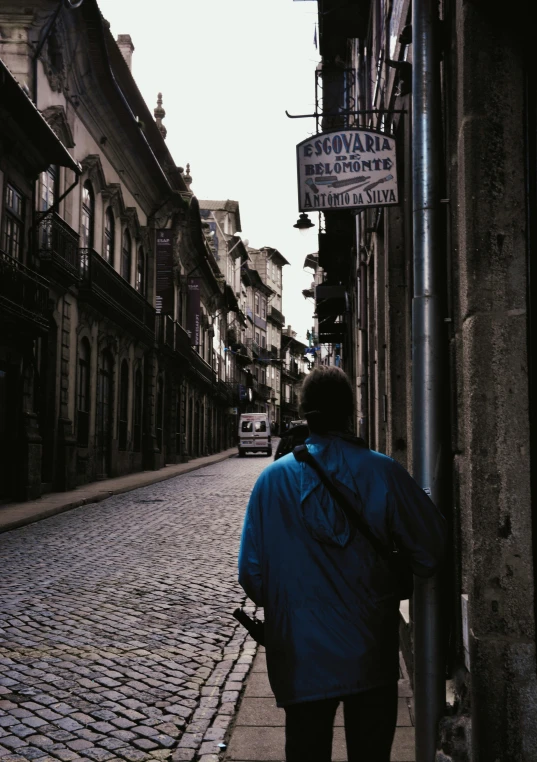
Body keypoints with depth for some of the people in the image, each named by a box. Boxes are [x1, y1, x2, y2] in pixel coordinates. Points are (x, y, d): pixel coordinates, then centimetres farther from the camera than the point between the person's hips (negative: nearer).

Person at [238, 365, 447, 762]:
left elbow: (252, 573, -5)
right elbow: (433, 550, -4)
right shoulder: (384, 473, -10)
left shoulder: (273, 479, -9)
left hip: (302, 659, 0)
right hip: (371, 656, 0)